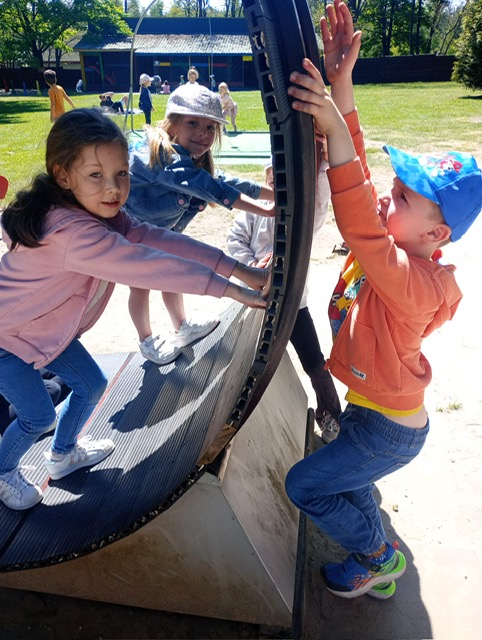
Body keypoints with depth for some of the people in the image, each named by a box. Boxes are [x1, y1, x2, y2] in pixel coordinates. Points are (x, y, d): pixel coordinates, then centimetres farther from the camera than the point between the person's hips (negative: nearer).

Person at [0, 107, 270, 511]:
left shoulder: (102, 213, -11)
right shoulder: (72, 232, -39)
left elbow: (158, 239, -20)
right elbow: (149, 266, -45)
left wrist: (239, 269, -29)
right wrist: (231, 289, -43)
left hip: (42, 325, 9)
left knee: (91, 385, 14)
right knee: (39, 416, 0)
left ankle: (63, 455, 40)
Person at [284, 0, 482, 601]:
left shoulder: (414, 281, -34)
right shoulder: (393, 237, -10)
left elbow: (361, 228, -51)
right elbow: (356, 176, -11)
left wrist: (336, 131, -57)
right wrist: (340, 83, -20)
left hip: (391, 428, -8)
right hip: (369, 409, 9)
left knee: (304, 484, 3)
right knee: (347, 483, 27)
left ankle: (379, 558, 25)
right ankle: (377, 551, 51)